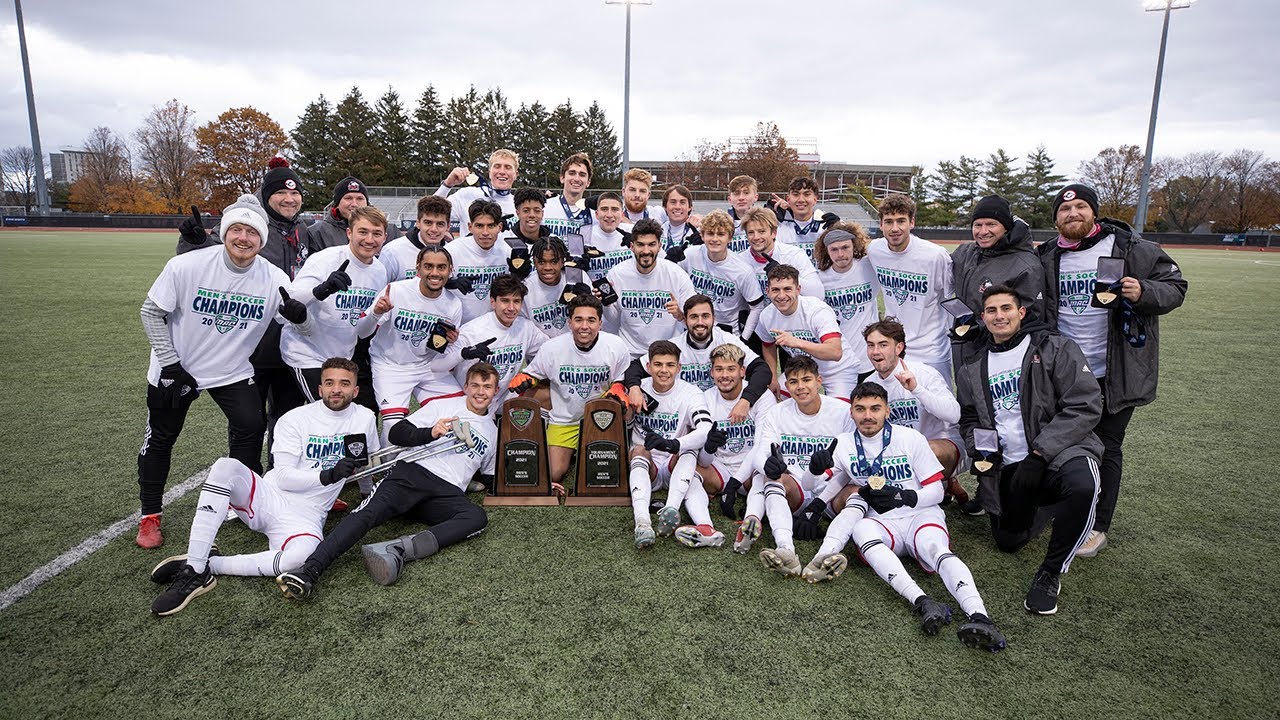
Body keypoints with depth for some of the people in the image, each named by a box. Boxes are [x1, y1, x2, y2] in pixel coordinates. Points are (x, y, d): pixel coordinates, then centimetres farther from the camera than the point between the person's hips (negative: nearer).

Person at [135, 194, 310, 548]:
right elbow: (151, 313, -10)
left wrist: (299, 313, -41)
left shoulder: (273, 278, -17)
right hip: (175, 368, -1)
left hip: (232, 371, 1)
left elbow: (306, 327, -16)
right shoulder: (187, 266, -21)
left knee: (252, 427, -7)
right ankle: (150, 516, 29)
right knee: (160, 438, 9)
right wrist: (172, 366, -12)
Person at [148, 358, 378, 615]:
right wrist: (327, 476, -22)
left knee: (304, 555, -36)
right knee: (226, 467, -29)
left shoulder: (365, 418, 5)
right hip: (268, 496, 1)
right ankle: (195, 568, -25)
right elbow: (283, 476, -9)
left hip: (305, 517, 0)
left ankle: (210, 564, -16)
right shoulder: (295, 419, -2)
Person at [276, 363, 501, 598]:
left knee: (477, 517, -32)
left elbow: (488, 474, 34)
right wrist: (430, 433, -8)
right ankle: (309, 571, -43)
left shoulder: (492, 431, 29)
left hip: (447, 492, 2)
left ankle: (396, 549, -45)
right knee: (371, 511, -31)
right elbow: (397, 433, 7)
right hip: (413, 472, -1)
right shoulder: (443, 406, 18)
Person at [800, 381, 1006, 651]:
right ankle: (923, 603, -49)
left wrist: (903, 497, -16)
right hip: (881, 524, 1)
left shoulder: (910, 438, 2)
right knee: (861, 529, -33)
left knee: (935, 549, -34)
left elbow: (936, 491, 2)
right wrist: (817, 468, -17)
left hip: (921, 515, -1)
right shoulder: (844, 444, 9)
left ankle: (980, 619, -53)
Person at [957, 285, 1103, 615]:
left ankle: (1051, 572, -15)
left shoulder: (1056, 349, -3)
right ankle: (1049, 502, 38)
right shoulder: (973, 371, 12)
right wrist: (979, 449, 2)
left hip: (1059, 452, -5)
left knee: (1081, 485, -38)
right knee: (1008, 541, 6)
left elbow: (1086, 405, -12)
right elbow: (969, 418, 24)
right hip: (1008, 466, 5)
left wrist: (1040, 452, -19)